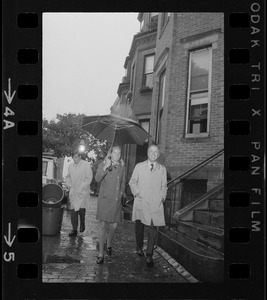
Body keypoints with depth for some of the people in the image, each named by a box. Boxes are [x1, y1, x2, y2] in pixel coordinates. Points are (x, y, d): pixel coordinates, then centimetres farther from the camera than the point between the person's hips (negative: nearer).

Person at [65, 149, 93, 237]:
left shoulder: (86, 165, -4)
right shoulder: (71, 166, 11)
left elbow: (89, 178, -7)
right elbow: (68, 177, 23)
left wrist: (82, 188, -11)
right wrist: (69, 185, 7)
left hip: (82, 192, -4)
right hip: (73, 192, 4)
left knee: (81, 209, -8)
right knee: (73, 211, 0)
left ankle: (82, 224, 21)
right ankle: (74, 230, 6)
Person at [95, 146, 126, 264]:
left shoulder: (121, 166, 10)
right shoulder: (103, 164, -4)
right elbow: (97, 179, -20)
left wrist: (122, 191, 12)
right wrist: (105, 167, -30)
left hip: (116, 201, 4)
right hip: (105, 200, -4)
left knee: (114, 226, 4)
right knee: (102, 225, -2)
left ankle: (109, 243, 34)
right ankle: (101, 253, 8)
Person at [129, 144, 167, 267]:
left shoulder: (162, 169, 9)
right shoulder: (139, 166, 5)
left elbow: (164, 186, 15)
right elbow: (132, 182, 10)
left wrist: (162, 196, 0)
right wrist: (136, 191, -6)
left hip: (156, 203, 0)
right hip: (140, 202, 0)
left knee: (153, 229, -8)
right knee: (139, 226, 12)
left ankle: (149, 256, -2)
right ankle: (139, 247, 34)